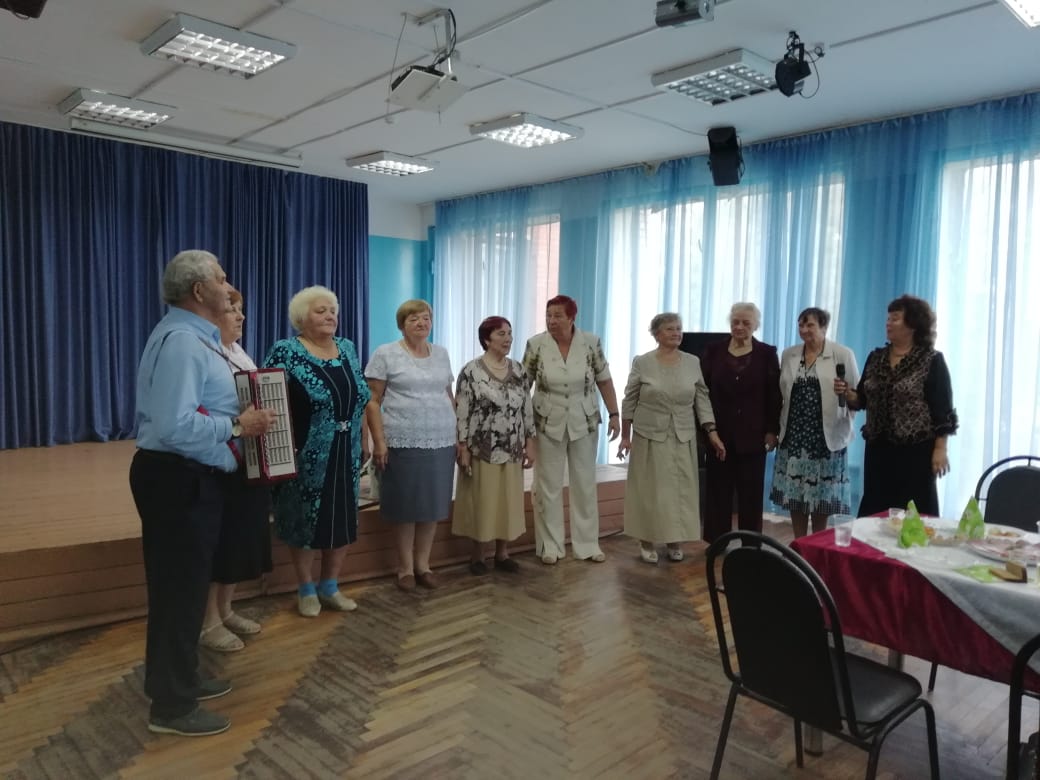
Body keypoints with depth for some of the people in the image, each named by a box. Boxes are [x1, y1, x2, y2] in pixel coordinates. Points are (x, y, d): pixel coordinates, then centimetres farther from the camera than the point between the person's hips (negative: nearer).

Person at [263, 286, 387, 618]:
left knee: (342, 521, 12)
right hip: (306, 458, -5)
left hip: (346, 456, 6)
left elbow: (366, 398, 12)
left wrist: (379, 440, 11)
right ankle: (306, 591, 24)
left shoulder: (347, 349, 8)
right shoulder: (286, 352, -10)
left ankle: (330, 587, 28)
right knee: (305, 521, 7)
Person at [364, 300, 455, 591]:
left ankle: (423, 563, 23)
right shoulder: (385, 354, -1)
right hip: (403, 442, -4)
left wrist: (458, 432, 12)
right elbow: (373, 400, -3)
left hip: (441, 441, 4)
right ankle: (405, 567, 19)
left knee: (432, 503, 9)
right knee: (406, 505, 4)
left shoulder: (441, 353, 13)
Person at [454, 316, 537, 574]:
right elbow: (462, 413, -10)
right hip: (482, 450, -5)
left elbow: (527, 409, 9)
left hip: (511, 451, 5)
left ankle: (502, 554, 25)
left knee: (509, 501, 11)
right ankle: (477, 555, 20)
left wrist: (530, 444, 5)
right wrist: (463, 449, -12)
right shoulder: (471, 371, -9)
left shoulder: (518, 370, 6)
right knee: (480, 502, 5)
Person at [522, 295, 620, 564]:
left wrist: (614, 414, -4)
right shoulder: (535, 345, -9)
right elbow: (523, 385, -2)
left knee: (585, 483, 10)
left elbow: (604, 381, 1)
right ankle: (550, 546, 19)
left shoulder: (591, 343, -7)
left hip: (584, 423, 1)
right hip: (548, 424, -1)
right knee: (548, 485, 6)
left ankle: (588, 544, 23)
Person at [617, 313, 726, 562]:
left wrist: (713, 433, -3)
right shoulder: (642, 363, -4)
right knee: (650, 490, 4)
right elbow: (629, 401, -1)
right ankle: (647, 541, 15)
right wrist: (625, 436, -2)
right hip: (650, 436, -3)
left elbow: (702, 399, 4)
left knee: (681, 489, 7)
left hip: (683, 438, 3)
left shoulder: (693, 363, 4)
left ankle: (675, 541, 20)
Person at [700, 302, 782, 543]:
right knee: (718, 491, 6)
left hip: (753, 435, 0)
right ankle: (716, 542, 16)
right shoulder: (713, 351, 4)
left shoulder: (767, 354, 3)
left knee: (751, 493, 7)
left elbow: (774, 395, 1)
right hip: (719, 432, 1)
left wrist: (772, 431, -5)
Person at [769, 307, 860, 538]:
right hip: (794, 435, 3)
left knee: (821, 495, 5)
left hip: (826, 436, -3)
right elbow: (781, 392, 10)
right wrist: (777, 426, 5)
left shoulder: (843, 354, -2)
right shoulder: (788, 355, 8)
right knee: (795, 493, 7)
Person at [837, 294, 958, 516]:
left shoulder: (932, 361, -5)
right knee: (874, 511, 7)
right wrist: (847, 392, -7)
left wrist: (940, 449, -13)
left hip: (915, 451, -5)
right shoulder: (875, 358, 10)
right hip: (878, 449, 5)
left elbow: (942, 409, -8)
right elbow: (862, 400, 14)